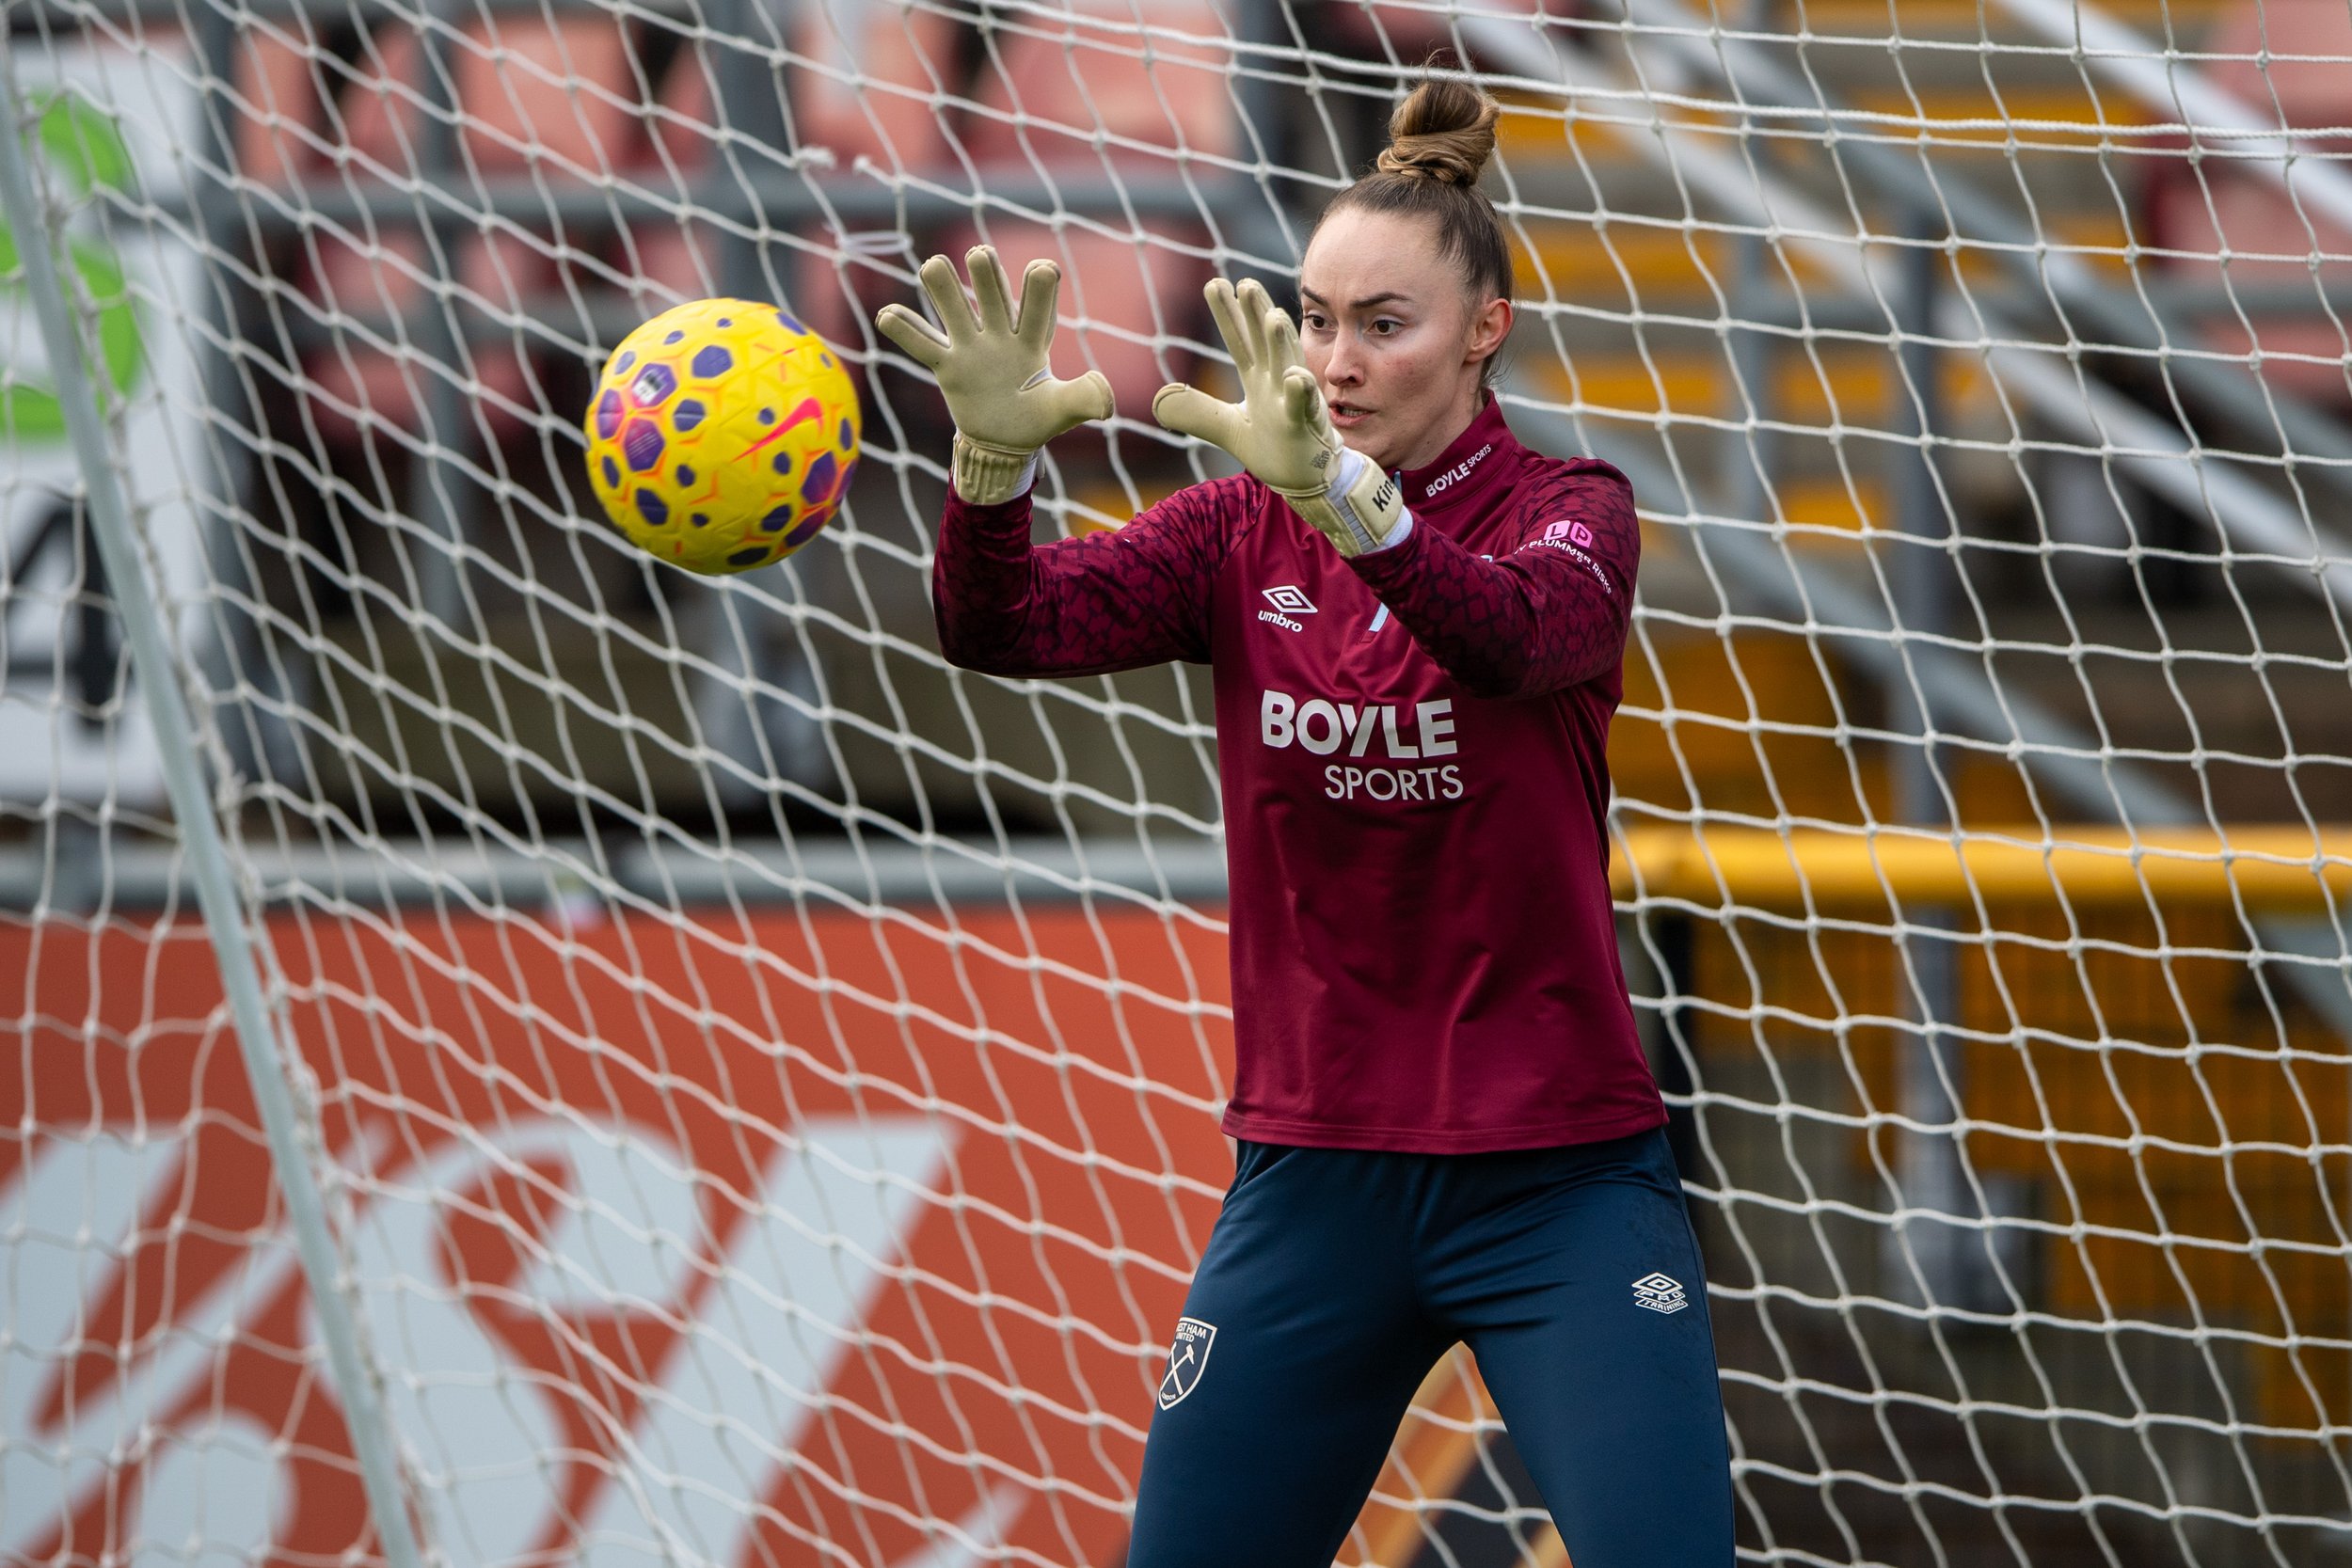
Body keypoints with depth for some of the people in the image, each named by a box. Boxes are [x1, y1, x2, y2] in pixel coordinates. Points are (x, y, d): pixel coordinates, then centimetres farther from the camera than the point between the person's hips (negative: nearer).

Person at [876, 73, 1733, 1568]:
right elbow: (1010, 627, -14)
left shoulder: (1570, 511, -5)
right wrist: (995, 457, -37)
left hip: (1560, 1177, -3)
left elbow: (1510, 637, -30)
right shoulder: (1242, 535, 3)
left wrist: (1341, 491, -50)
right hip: (1314, 1177, 3)